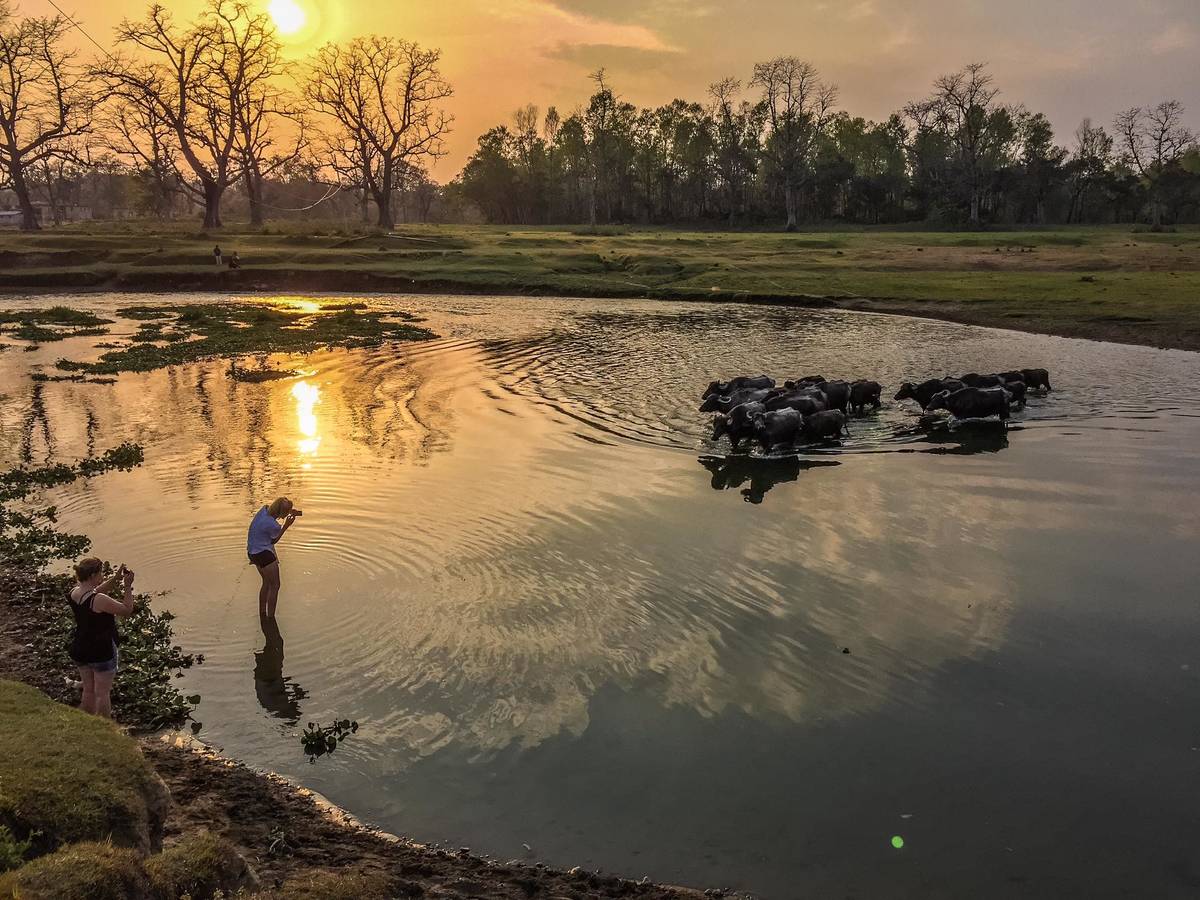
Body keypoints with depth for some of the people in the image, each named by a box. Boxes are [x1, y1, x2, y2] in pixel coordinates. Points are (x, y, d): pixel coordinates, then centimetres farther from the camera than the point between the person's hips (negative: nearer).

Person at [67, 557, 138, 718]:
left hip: (80, 650, 8)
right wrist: (128, 586, -12)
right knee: (103, 693, 6)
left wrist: (115, 579, 10)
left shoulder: (74, 593, -4)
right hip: (101, 651, -8)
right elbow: (126, 609, -19)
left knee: (89, 690, 21)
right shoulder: (99, 600, -28)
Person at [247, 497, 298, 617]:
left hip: (253, 551, 9)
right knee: (275, 586, 3)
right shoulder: (273, 525, -28)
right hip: (263, 554, -9)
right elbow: (274, 540, -8)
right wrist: (286, 526, -7)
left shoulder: (265, 509, -8)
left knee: (267, 583, 23)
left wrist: (291, 512, 1)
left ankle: (262, 615, 34)